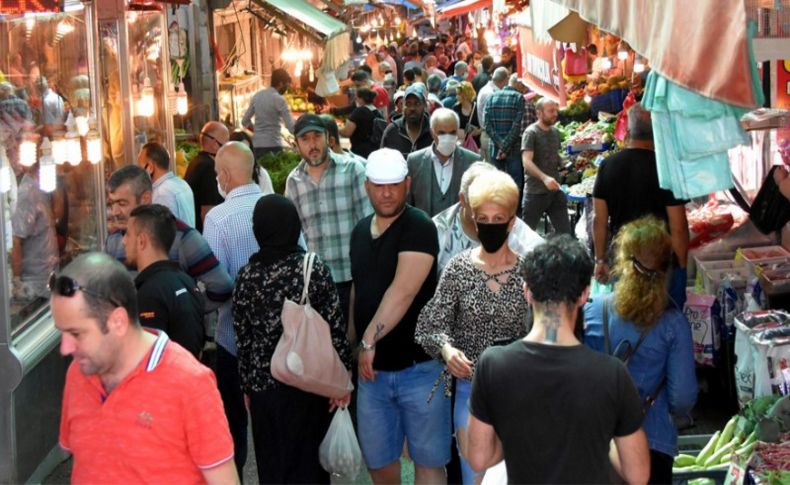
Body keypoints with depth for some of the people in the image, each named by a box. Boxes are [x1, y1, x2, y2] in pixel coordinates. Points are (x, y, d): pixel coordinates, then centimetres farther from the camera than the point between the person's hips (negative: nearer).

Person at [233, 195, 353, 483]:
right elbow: (335, 328, -9)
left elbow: (242, 337, 0)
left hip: (265, 383, 1)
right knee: (310, 461, 13)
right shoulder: (314, 268, -9)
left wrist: (246, 385, 11)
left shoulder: (247, 276, -5)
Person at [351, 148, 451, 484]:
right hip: (372, 368, 6)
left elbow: (404, 291, -24)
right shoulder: (360, 231, 10)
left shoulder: (419, 227, -13)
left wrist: (370, 340, -26)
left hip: (419, 366, -6)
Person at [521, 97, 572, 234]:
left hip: (555, 191, 6)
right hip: (536, 192, -6)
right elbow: (527, 161, -23)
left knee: (565, 233, 6)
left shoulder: (555, 132, 10)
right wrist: (544, 178, -36)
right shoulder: (531, 133, -11)